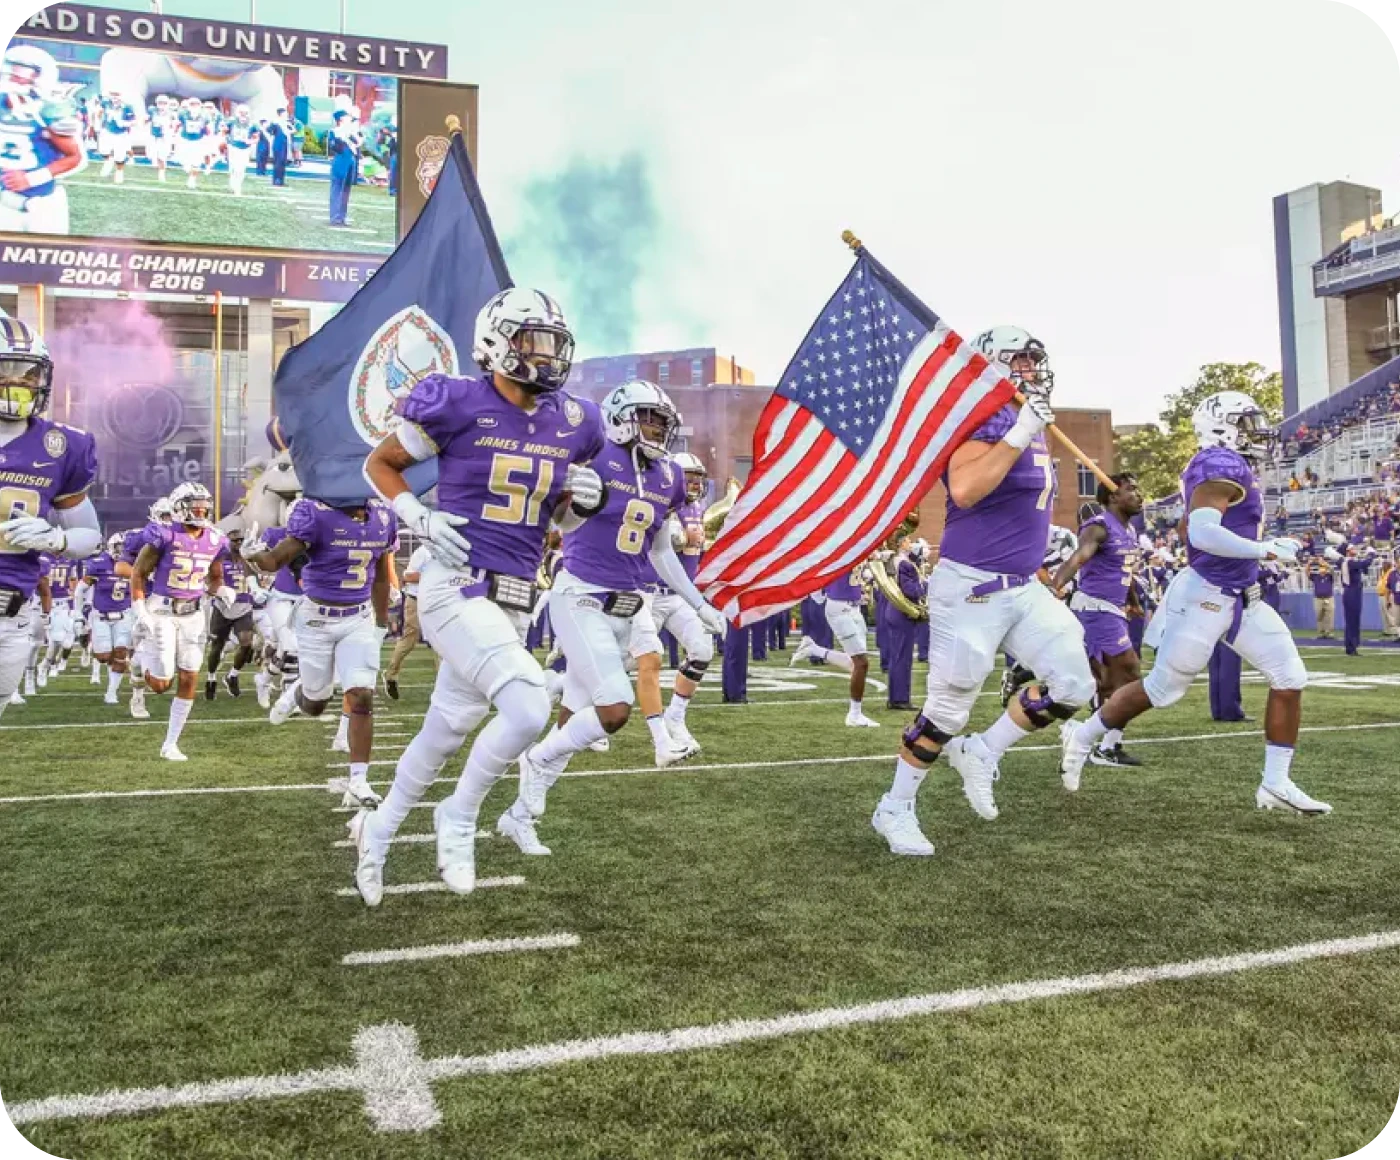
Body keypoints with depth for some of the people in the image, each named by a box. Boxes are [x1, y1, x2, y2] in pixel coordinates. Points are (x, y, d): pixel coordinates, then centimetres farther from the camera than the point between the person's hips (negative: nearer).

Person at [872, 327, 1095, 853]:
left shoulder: (1029, 424, 14)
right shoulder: (988, 415, -15)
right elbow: (964, 490, -31)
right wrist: (1021, 433, -30)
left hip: (1023, 587, 9)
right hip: (973, 588, -9)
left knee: (1073, 685, 4)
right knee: (947, 709, 0)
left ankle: (981, 753, 21)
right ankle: (894, 809, 18)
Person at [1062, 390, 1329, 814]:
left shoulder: (1226, 468, 13)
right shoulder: (1223, 466, -18)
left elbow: (1194, 530, 21)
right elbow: (1203, 532, -31)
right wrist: (1264, 550, -25)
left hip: (1240, 598, 10)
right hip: (1206, 597, -10)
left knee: (1290, 678, 4)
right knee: (1163, 689, 2)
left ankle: (1276, 783, 9)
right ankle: (1082, 736, 20)